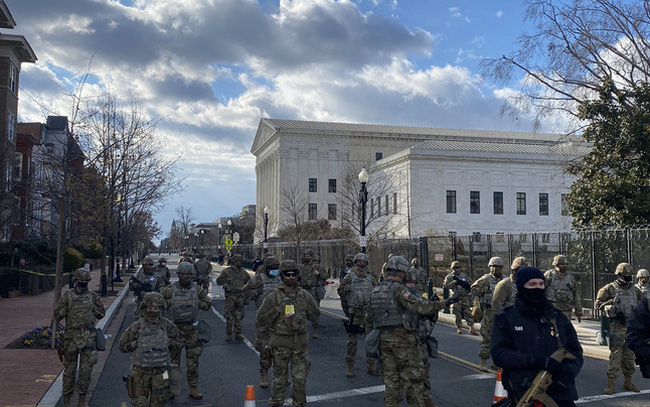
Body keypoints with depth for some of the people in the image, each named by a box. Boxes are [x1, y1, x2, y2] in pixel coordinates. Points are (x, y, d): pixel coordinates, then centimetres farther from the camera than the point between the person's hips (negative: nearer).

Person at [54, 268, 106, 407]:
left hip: (89, 337, 2)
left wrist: (92, 306, 4)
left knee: (86, 369, 3)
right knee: (69, 369, 6)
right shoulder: (68, 296, -1)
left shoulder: (92, 296, 5)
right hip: (71, 336, -1)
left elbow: (102, 314, 11)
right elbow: (57, 315, 1)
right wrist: (67, 305, -6)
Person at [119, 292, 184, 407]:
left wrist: (168, 342, -11)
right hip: (141, 372, -1)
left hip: (160, 373, 1)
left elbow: (179, 344, 6)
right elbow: (123, 346, -2)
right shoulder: (137, 326, -9)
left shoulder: (167, 325, -4)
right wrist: (137, 343, -16)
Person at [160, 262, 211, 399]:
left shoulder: (197, 289, 2)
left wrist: (195, 301, -6)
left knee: (193, 361, 7)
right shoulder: (170, 290, -3)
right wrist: (171, 302, -11)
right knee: (173, 360, 7)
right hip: (174, 329, -1)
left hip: (191, 330, 1)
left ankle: (193, 388, 18)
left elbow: (207, 304, 5)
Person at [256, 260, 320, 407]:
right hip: (280, 344, -2)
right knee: (280, 379, 9)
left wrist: (303, 307, 2)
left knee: (300, 379, 6)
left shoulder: (305, 296, 2)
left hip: (300, 344, 2)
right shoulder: (273, 297, -7)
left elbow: (315, 315, 16)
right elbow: (260, 320, -7)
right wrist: (277, 309, -14)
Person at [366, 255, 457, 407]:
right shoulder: (397, 289, -13)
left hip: (383, 338, 7)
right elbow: (419, 306, -23)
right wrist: (444, 303, -19)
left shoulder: (375, 290, 12)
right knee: (412, 376, 3)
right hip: (402, 338, -7)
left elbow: (368, 319, 17)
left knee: (391, 378, 13)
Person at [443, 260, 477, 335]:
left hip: (465, 297, 2)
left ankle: (471, 328, -2)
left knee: (468, 313, -2)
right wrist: (454, 282, -19)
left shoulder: (464, 276, 12)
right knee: (458, 314, 1)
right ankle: (459, 328, 12)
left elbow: (470, 284, 15)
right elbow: (446, 286, -10)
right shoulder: (449, 277, 1)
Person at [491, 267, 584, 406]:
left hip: (560, 393, 3)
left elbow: (576, 353, 14)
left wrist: (567, 373, -8)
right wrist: (538, 361, -19)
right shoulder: (506, 319, 3)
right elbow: (498, 353, -8)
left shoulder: (558, 317, 13)